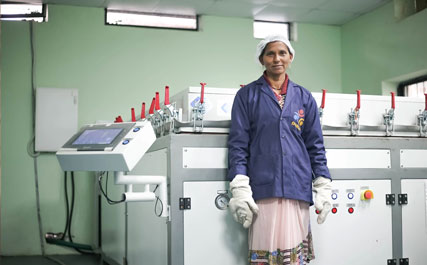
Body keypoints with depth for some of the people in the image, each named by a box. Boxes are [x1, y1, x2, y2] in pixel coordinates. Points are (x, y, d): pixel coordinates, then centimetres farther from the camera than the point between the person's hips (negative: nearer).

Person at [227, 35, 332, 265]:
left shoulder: (303, 97, 15)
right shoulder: (247, 95, 8)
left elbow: (315, 145, 15)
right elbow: (238, 144, 2)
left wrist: (323, 186, 7)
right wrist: (239, 189, -8)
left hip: (297, 187, 2)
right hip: (263, 187, -2)